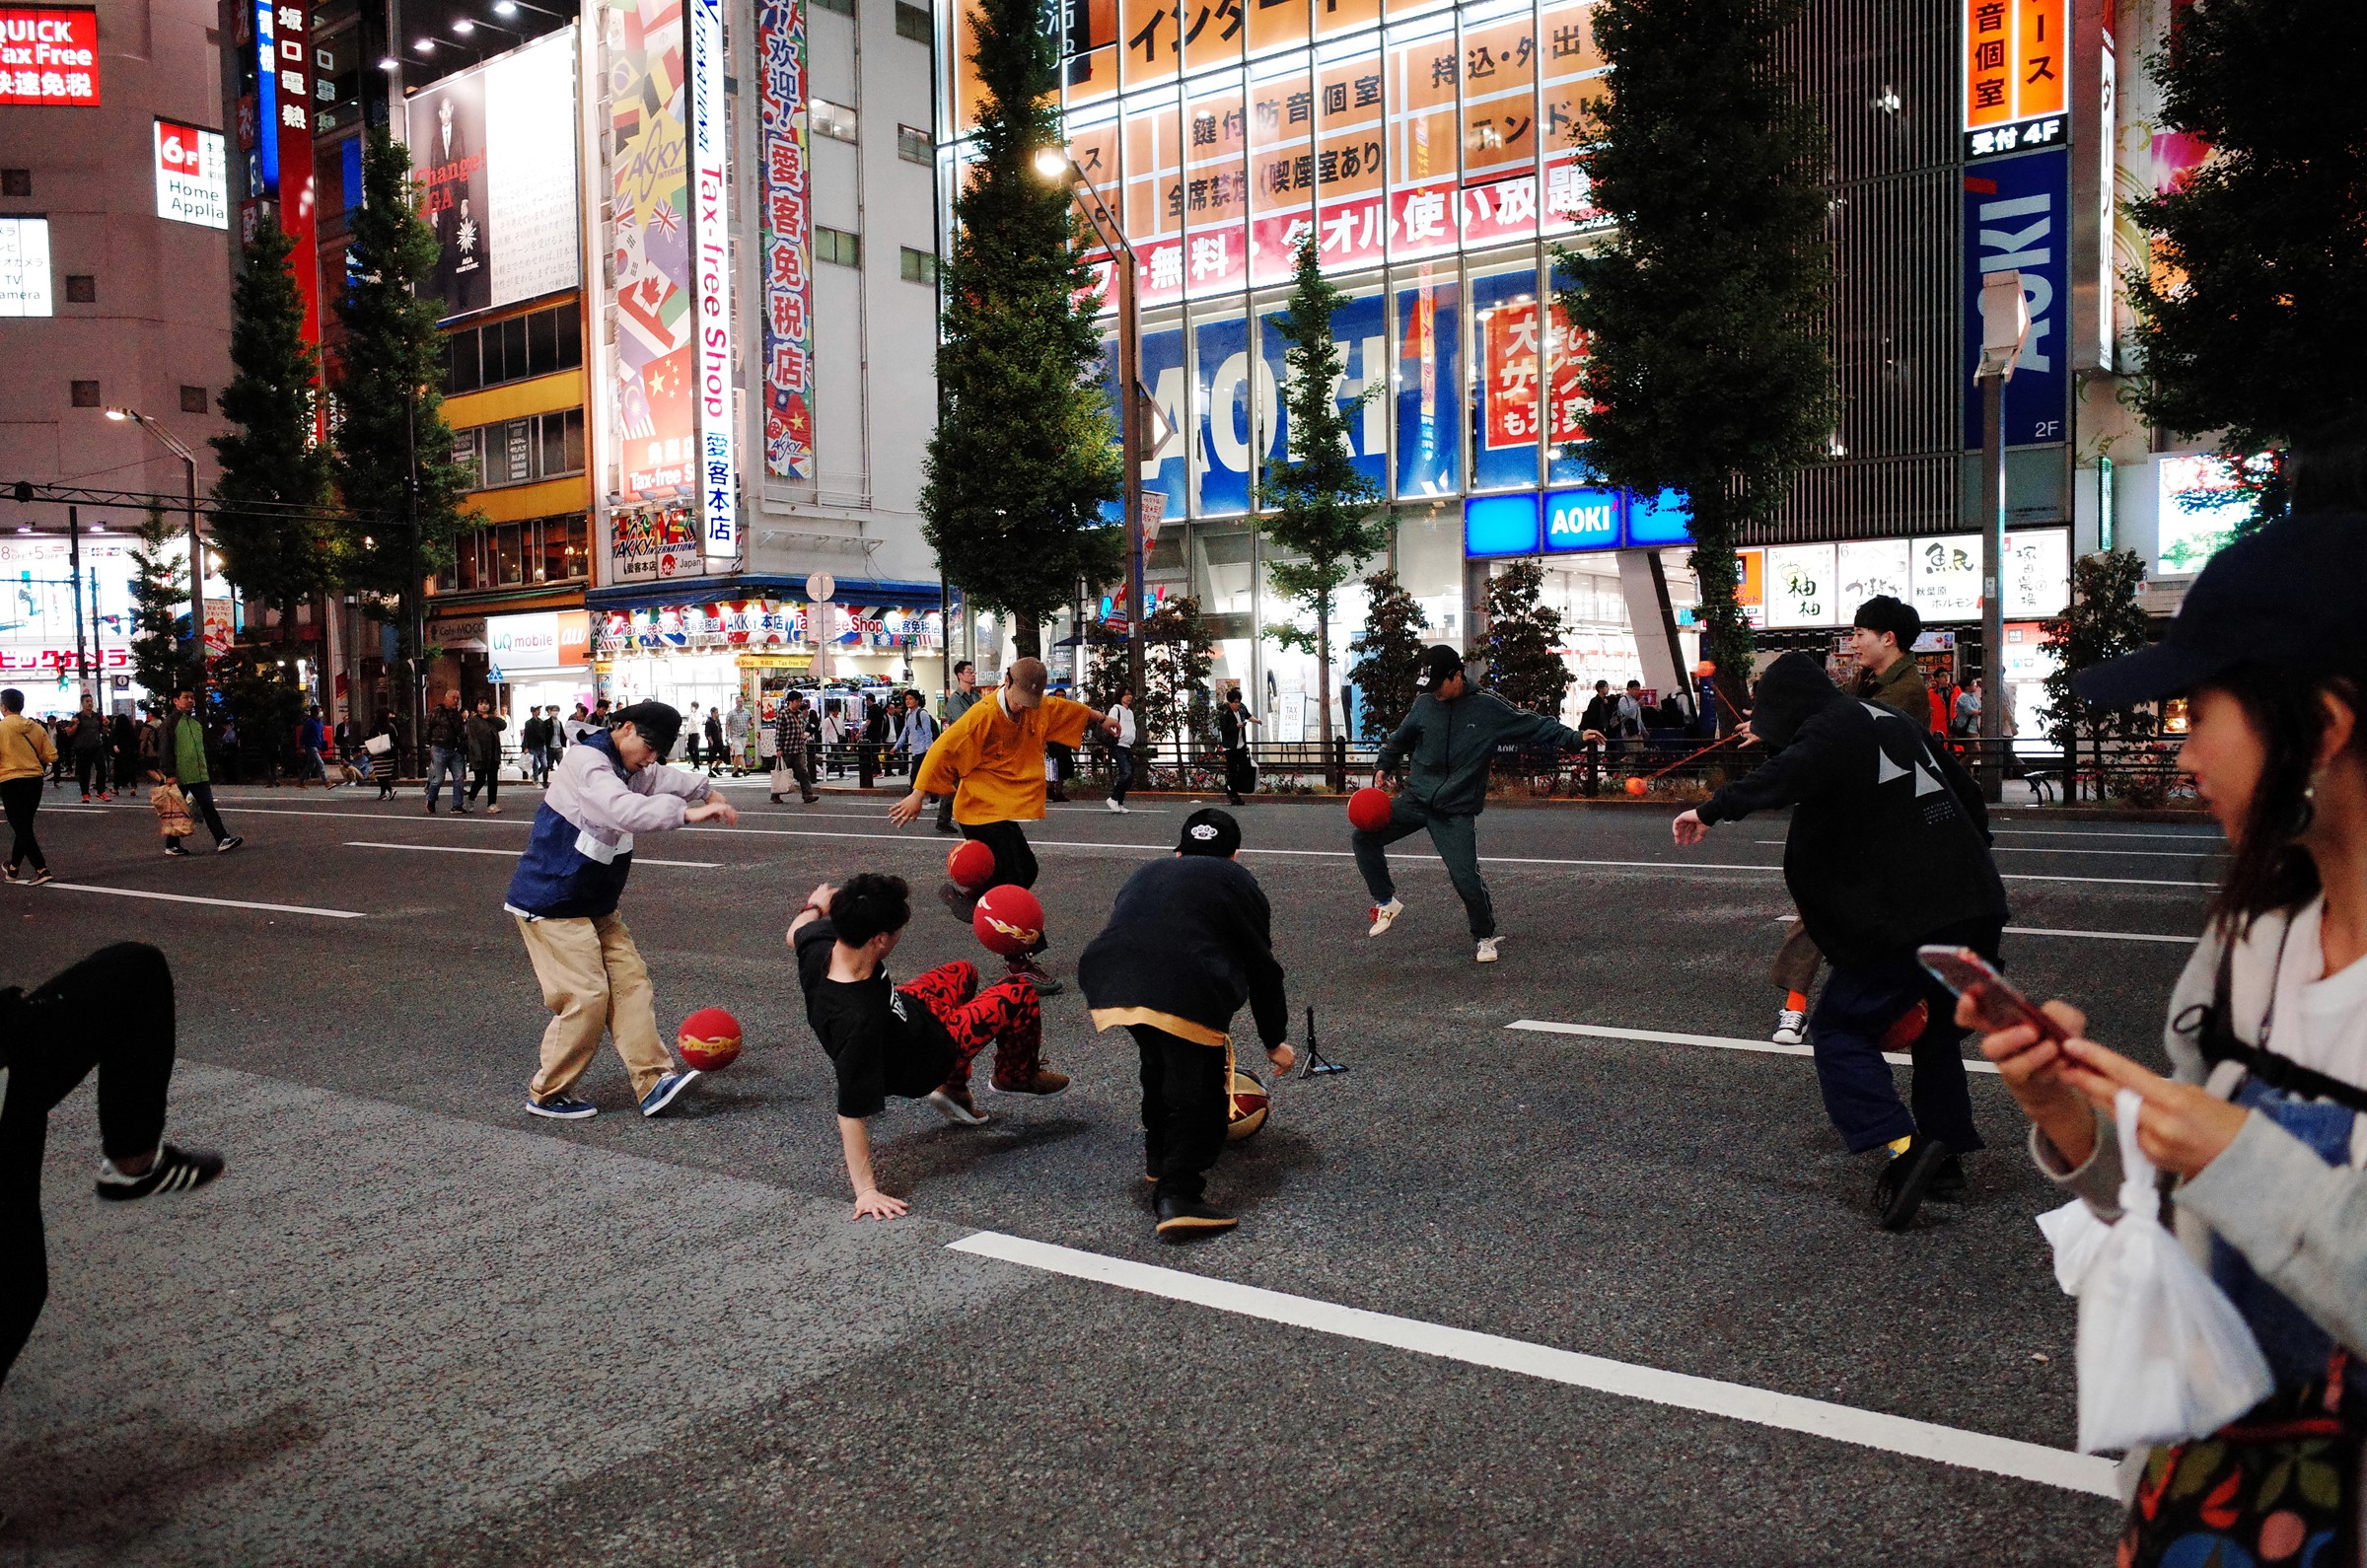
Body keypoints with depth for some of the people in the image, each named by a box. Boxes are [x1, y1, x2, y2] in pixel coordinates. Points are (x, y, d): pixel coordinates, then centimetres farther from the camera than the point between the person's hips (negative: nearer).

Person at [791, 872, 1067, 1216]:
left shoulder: (820, 945, -26)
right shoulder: (859, 1022, -46)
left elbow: (797, 932, 1)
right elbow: (852, 1113, -40)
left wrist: (816, 905, 21)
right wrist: (866, 1191, -35)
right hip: (925, 1062, -7)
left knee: (962, 973, 31)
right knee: (1019, 995, -5)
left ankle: (953, 1090, 34)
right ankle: (1016, 1077, 28)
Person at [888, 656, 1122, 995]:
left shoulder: (1039, 709, 2)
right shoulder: (984, 715, -20)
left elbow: (1066, 709, 23)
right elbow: (944, 749, -19)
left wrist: (1099, 718, 39)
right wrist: (918, 795, -20)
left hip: (1007, 808, 9)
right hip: (982, 810, -8)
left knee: (1025, 871, 15)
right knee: (1012, 884, -8)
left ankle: (964, 896, 32)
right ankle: (1021, 963, -2)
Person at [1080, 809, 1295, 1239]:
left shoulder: (1146, 876, 34)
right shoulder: (1237, 881, 20)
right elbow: (1263, 969, 19)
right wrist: (1275, 1041, 30)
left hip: (1108, 982, 6)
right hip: (1185, 994, -5)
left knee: (1158, 1061, 30)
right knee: (1197, 1091, 5)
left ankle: (1158, 1154, 42)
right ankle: (1178, 1195, -6)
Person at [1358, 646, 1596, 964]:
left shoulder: (1488, 708, -8)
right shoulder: (1425, 704, 1)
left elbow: (1534, 726, -1)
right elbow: (1400, 739, 19)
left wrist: (1575, 738, -8)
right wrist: (1383, 767, 11)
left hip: (1456, 813, -4)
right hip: (1415, 798, 4)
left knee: (1467, 879, -12)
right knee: (1364, 837, -6)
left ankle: (1485, 937, 14)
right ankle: (1386, 902, 12)